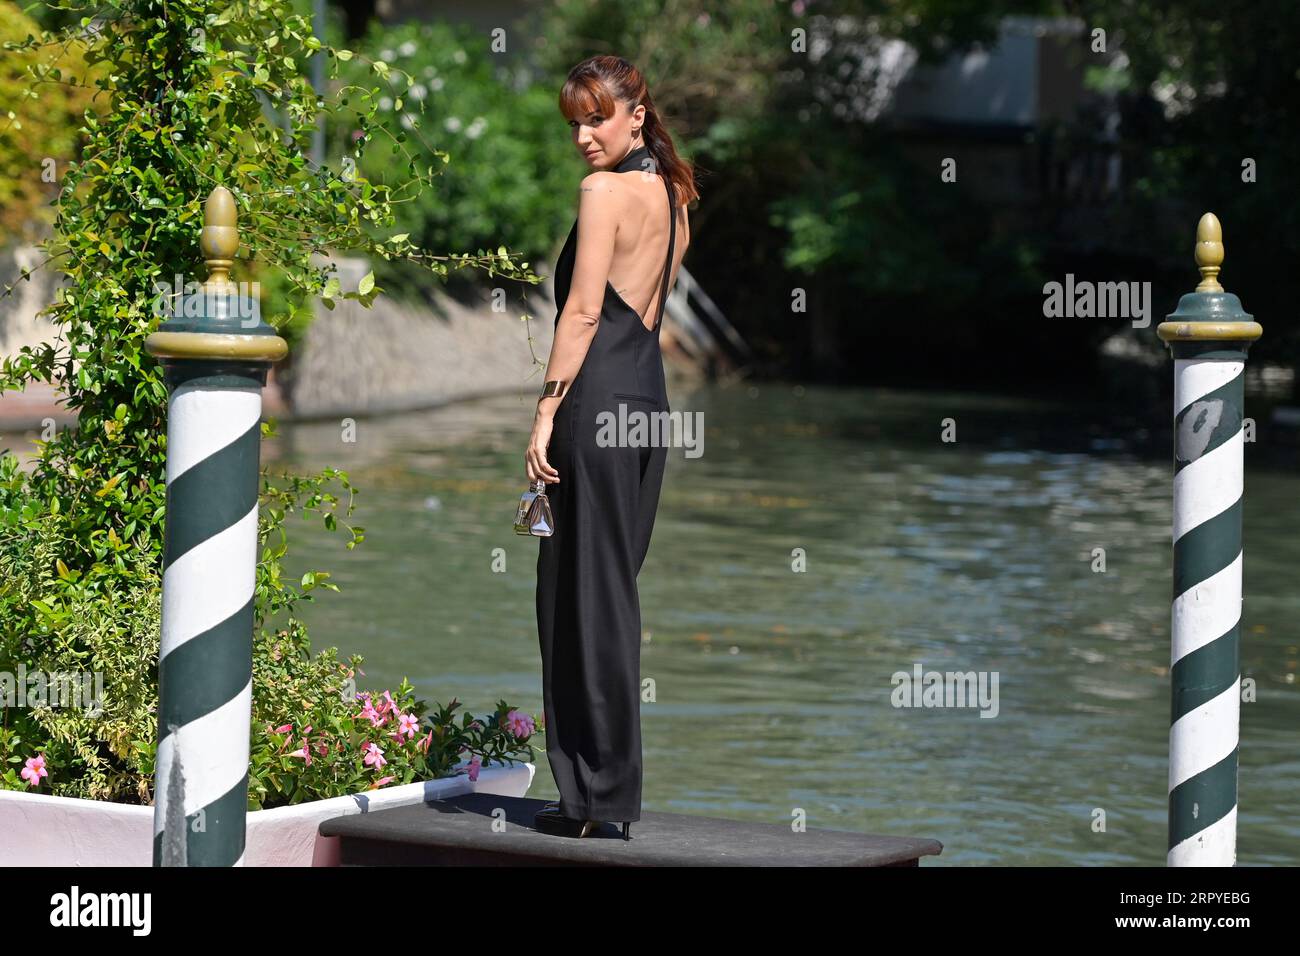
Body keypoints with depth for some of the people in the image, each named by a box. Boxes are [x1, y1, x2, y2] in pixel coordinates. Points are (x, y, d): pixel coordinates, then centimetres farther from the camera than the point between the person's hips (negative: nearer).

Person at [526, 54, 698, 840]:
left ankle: (594, 793, -1)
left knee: (584, 591, -3)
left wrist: (548, 409, -12)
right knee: (615, 589, 13)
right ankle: (614, 788, 15)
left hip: (598, 395, -8)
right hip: (651, 396, 8)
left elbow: (583, 310, -13)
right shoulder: (671, 195, 15)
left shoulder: (606, 192, -9)